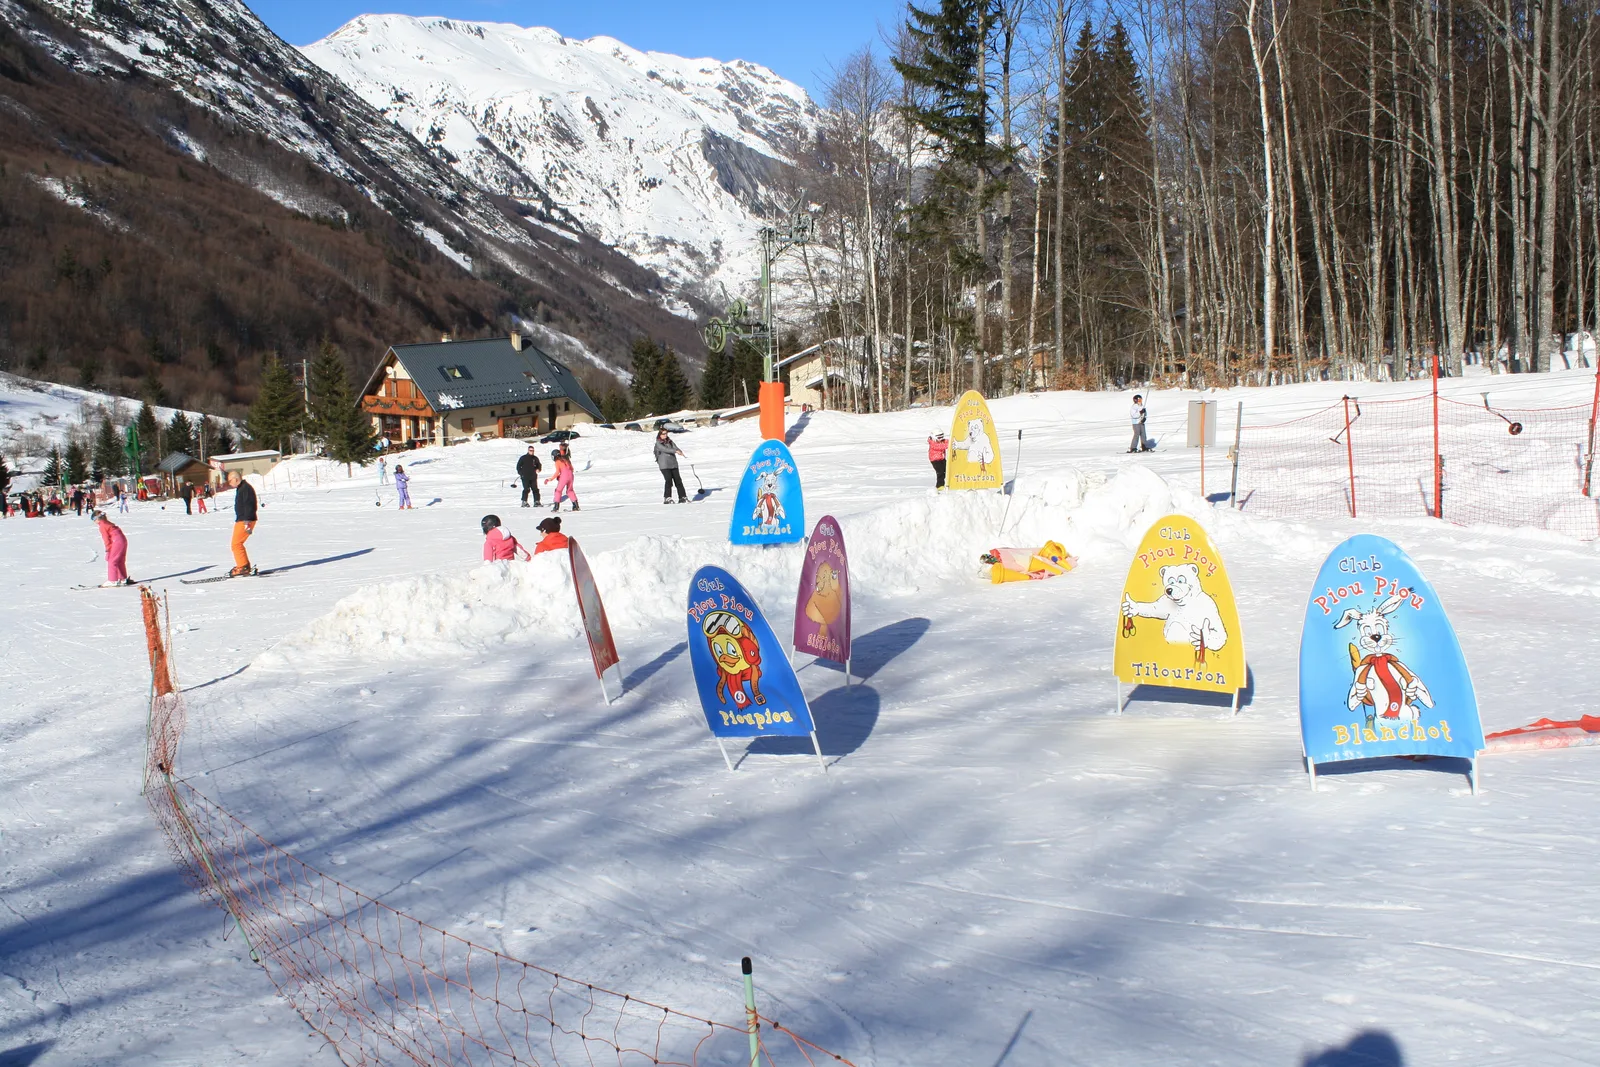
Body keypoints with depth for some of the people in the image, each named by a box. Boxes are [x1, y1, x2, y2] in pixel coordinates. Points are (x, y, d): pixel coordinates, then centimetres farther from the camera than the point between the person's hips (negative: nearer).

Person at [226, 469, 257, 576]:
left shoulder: (246, 488, -14)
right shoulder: (240, 488, 19)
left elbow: (249, 506, -22)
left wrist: (247, 523, -26)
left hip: (245, 521, -11)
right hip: (241, 520, 11)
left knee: (236, 544, -11)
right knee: (237, 544, 13)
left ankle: (243, 567, -8)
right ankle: (245, 566, 17)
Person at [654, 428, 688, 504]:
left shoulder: (670, 441, 14)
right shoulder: (658, 443, -3)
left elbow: (675, 447, 1)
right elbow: (665, 449, -18)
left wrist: (680, 451, -22)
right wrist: (675, 451, -29)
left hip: (673, 464, 5)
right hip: (664, 465, -5)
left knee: (678, 480, 3)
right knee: (668, 480, -16)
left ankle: (683, 497, 9)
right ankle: (667, 498, -11)